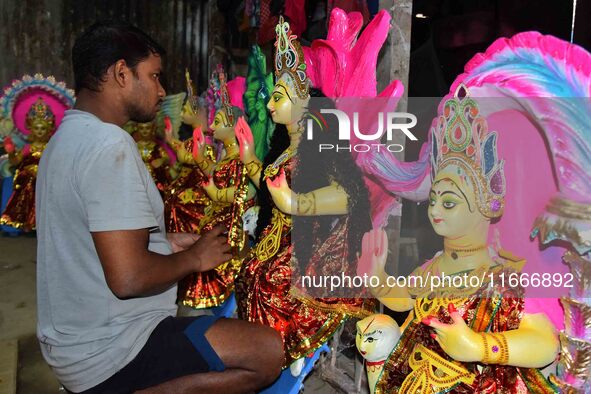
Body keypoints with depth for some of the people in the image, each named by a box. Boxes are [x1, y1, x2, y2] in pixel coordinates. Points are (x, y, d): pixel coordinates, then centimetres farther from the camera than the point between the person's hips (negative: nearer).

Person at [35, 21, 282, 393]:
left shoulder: (69, 136, 9)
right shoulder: (109, 145, -22)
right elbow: (128, 278, -28)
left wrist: (165, 243, 9)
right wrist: (194, 257, -11)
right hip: (109, 353, -10)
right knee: (269, 352, -13)